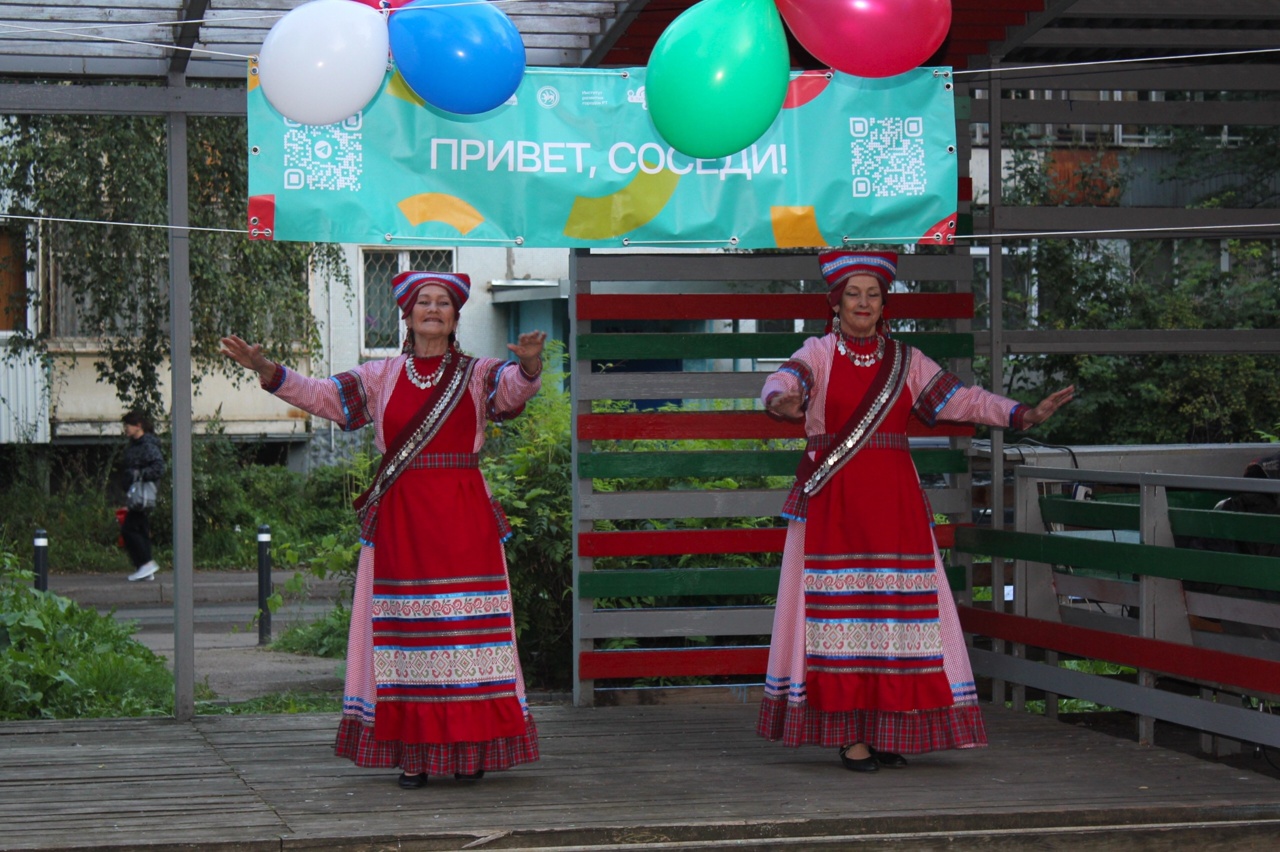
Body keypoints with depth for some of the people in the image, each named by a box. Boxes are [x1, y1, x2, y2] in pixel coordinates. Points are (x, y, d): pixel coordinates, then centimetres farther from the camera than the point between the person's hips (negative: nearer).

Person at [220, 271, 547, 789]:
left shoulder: (477, 376, 7)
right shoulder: (380, 379, 11)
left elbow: (513, 387, -13)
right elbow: (322, 396, 5)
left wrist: (529, 363, -37)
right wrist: (266, 370, -8)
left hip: (464, 521, -1)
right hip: (399, 522, 1)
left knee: (467, 629, -3)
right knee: (404, 630, -1)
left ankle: (470, 750, 2)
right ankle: (412, 753, 2)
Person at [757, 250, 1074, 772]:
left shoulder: (905, 361, 12)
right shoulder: (819, 354, 2)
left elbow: (957, 399, 8)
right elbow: (785, 381, -16)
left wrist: (1023, 414, -2)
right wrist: (781, 401, -41)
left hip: (893, 503, 3)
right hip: (832, 501, -3)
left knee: (897, 608, -1)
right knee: (840, 608, -6)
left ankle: (886, 729, 4)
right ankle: (848, 733, -3)